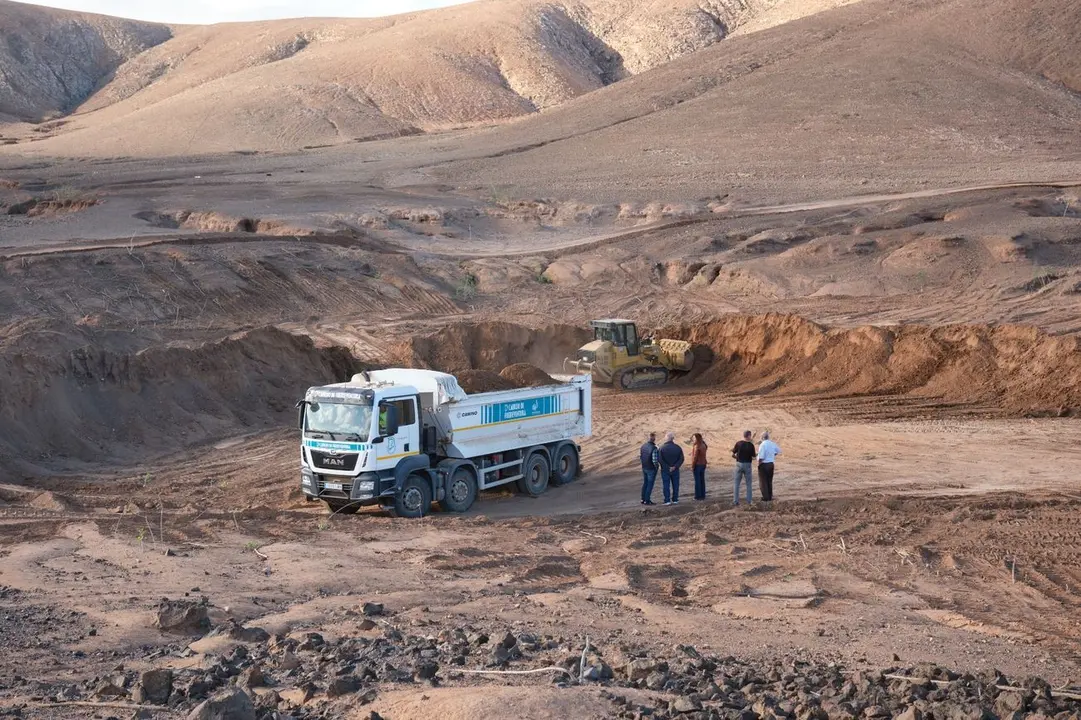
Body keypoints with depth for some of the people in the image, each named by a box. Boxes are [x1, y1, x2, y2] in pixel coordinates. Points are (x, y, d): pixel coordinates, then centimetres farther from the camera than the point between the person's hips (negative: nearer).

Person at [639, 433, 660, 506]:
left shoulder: (643, 446, -1)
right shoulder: (654, 448, -23)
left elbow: (640, 456, 8)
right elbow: (654, 460, -26)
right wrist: (656, 466, -6)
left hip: (644, 468, 7)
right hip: (651, 469, -7)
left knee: (645, 483, 18)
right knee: (650, 485, 3)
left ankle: (643, 499, 24)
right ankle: (647, 500, 6)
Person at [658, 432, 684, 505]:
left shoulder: (662, 448, -10)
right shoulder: (678, 447, -2)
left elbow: (660, 459, -15)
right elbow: (681, 459, -6)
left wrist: (668, 467, -11)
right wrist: (675, 467, -11)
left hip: (665, 470, -2)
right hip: (675, 470, 2)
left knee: (666, 485, 3)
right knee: (675, 485, 12)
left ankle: (667, 501, 0)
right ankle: (675, 500, 14)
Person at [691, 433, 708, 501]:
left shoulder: (697, 446, -18)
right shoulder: (703, 445, 8)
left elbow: (695, 457, -20)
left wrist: (692, 466, -14)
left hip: (697, 465, -8)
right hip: (703, 464, 8)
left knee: (697, 481, -2)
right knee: (702, 480, 12)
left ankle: (698, 496, 0)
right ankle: (702, 495, 15)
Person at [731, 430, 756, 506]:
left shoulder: (738, 443, -5)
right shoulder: (751, 445, -9)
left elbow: (733, 455, -3)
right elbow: (753, 457, -6)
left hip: (739, 464, 1)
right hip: (747, 465, -1)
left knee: (737, 483, 7)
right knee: (748, 483, 11)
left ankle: (735, 501, 5)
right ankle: (749, 500, 12)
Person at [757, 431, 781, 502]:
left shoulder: (763, 445, -21)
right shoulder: (772, 444, 2)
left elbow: (761, 457, -24)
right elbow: (778, 450, 19)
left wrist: (758, 464, -9)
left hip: (763, 465, -7)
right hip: (771, 464, 7)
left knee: (763, 482, 3)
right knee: (769, 481, 17)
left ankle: (765, 498, 2)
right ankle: (770, 497, 22)